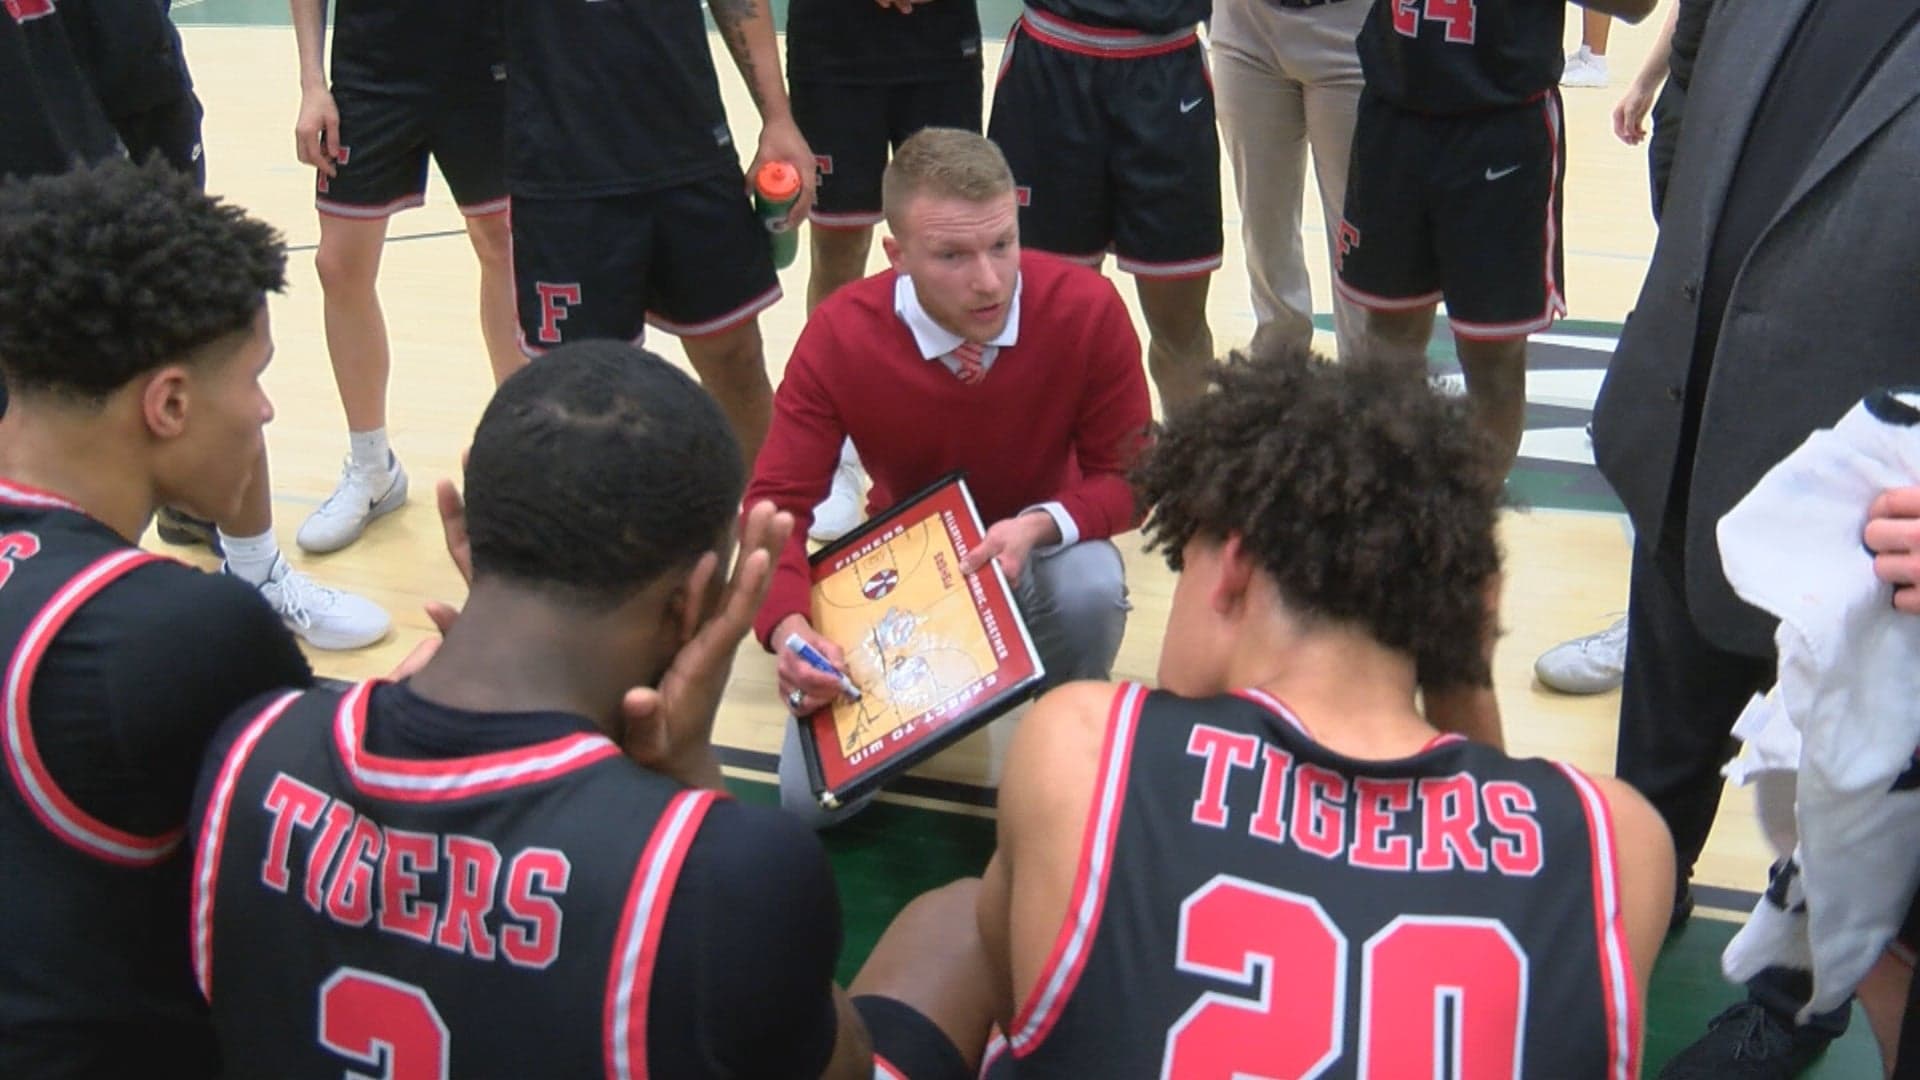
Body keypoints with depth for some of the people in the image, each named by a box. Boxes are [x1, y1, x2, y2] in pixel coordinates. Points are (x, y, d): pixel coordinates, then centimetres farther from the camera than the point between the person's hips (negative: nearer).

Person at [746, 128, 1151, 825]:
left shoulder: (1088, 310, -24)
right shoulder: (839, 337, -23)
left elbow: (1126, 474, -13)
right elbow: (776, 506, -19)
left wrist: (1041, 526, -35)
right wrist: (790, 631, -39)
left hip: (1040, 555, -1)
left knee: (1090, 585, -38)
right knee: (813, 795, -12)